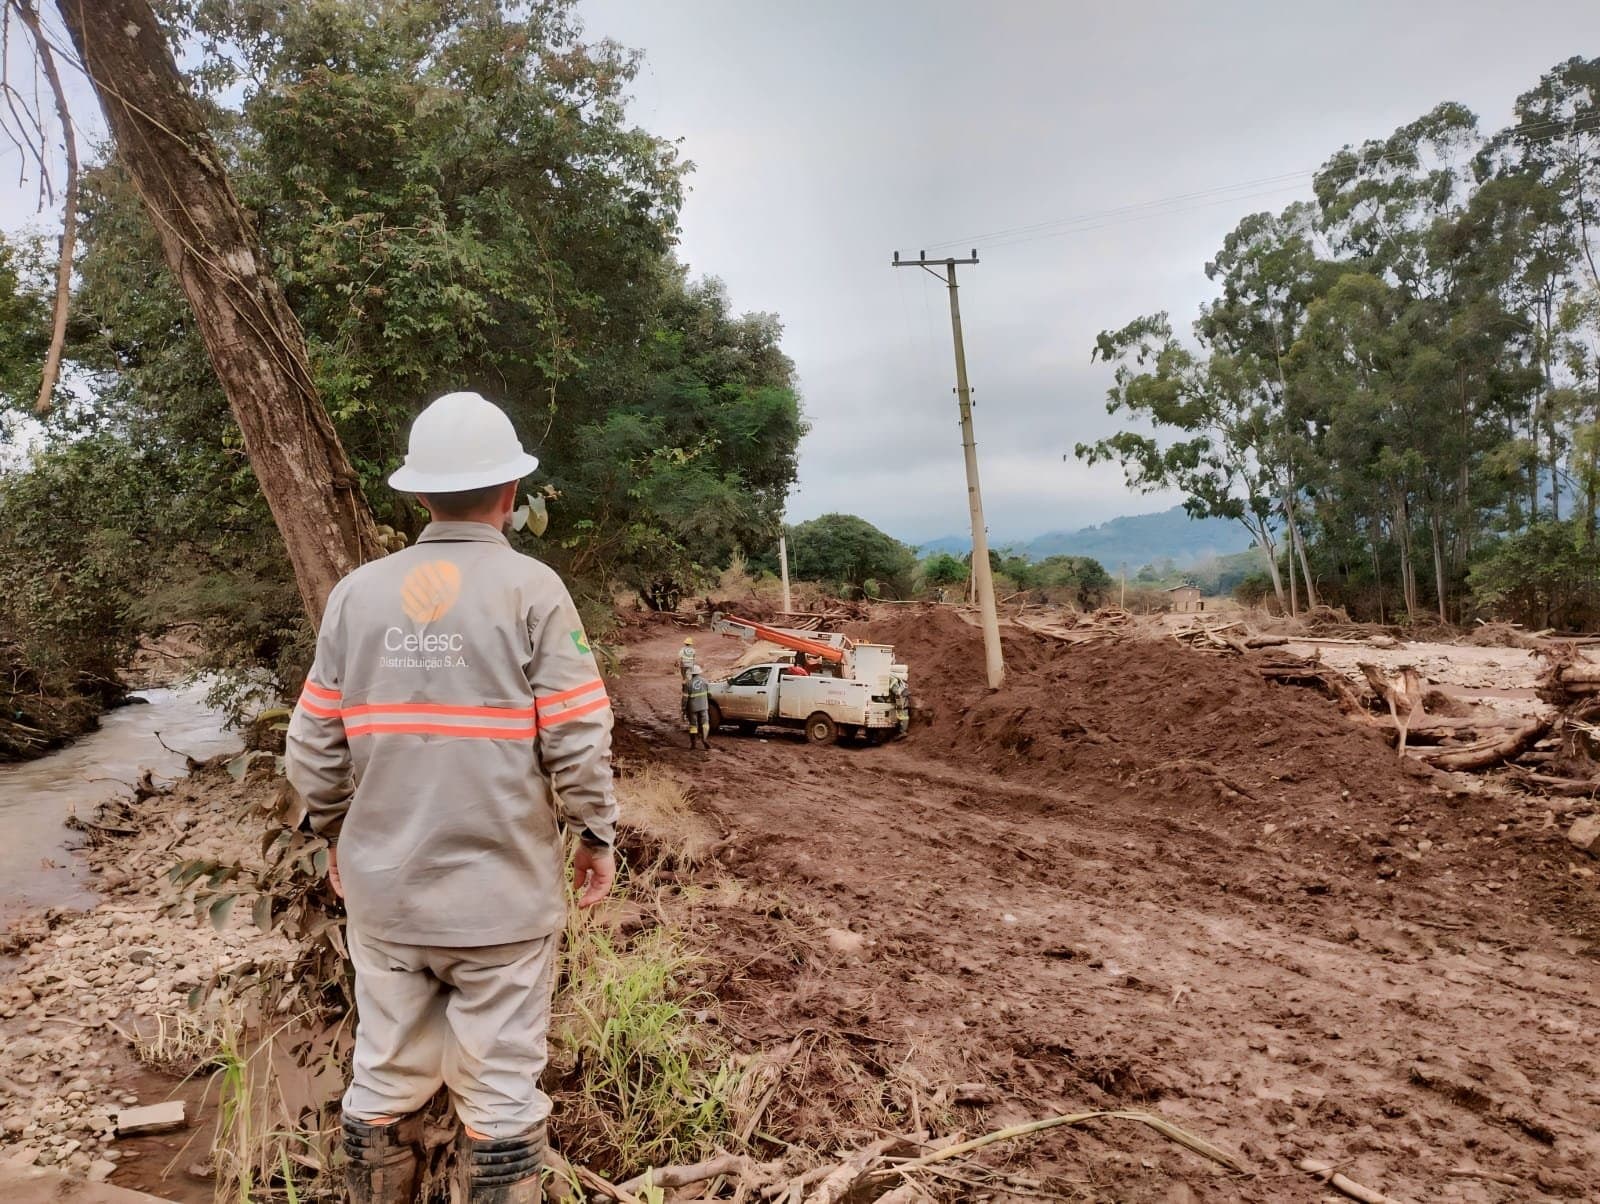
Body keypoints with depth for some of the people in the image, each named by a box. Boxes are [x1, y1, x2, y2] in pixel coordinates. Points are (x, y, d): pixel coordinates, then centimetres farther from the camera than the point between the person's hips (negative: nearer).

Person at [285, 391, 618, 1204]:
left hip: (382, 889, 4)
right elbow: (578, 743, -14)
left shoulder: (356, 593, 0)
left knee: (385, 1081, 19)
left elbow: (312, 749, 3)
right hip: (501, 890, -4)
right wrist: (597, 837, 2)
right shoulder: (531, 589, -11)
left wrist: (338, 834, 19)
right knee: (499, 1092, 9)